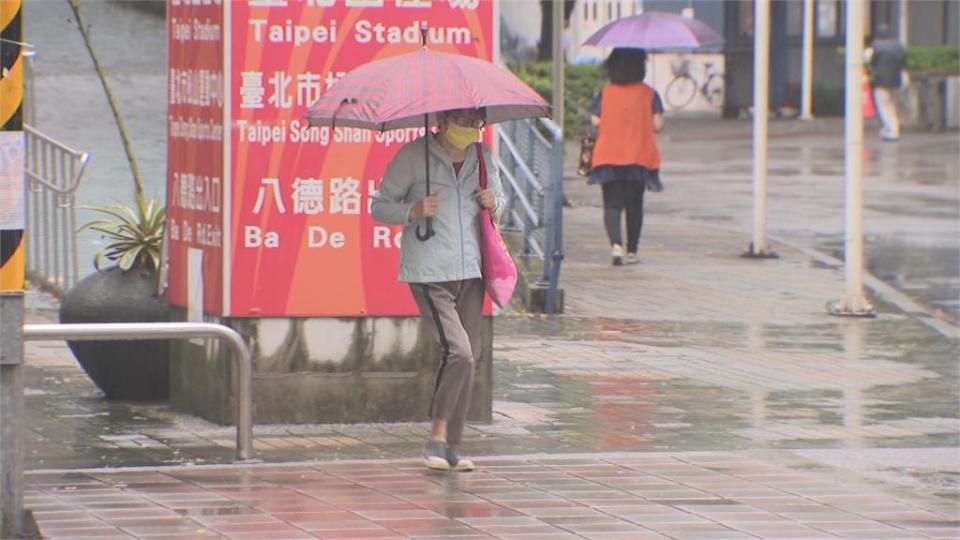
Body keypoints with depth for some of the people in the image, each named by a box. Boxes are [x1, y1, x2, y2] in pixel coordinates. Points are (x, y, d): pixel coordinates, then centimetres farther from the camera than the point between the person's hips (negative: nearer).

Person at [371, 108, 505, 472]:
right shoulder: (413, 156, -4)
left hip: (471, 271, 6)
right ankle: (437, 439, -6)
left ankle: (451, 448, 13)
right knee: (458, 352, -18)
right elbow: (379, 206, 1)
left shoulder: (481, 157, 12)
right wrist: (413, 212, -18)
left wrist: (494, 203, 2)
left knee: (468, 357, 5)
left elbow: (501, 198, 27)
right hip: (429, 274, -6)